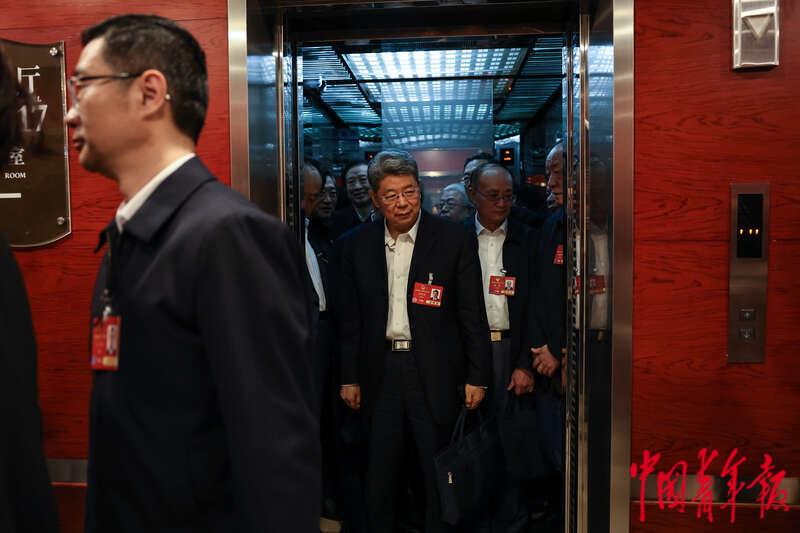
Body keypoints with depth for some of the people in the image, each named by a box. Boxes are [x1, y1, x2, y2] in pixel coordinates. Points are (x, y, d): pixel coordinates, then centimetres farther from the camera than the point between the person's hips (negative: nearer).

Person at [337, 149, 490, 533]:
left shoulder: (455, 240, -4)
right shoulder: (357, 245, 4)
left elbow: (473, 316, -3)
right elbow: (351, 318, 8)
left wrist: (477, 377, -5)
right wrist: (350, 377, 6)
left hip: (436, 374, -2)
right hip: (381, 372, 3)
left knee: (439, 473, 10)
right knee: (380, 473, 14)